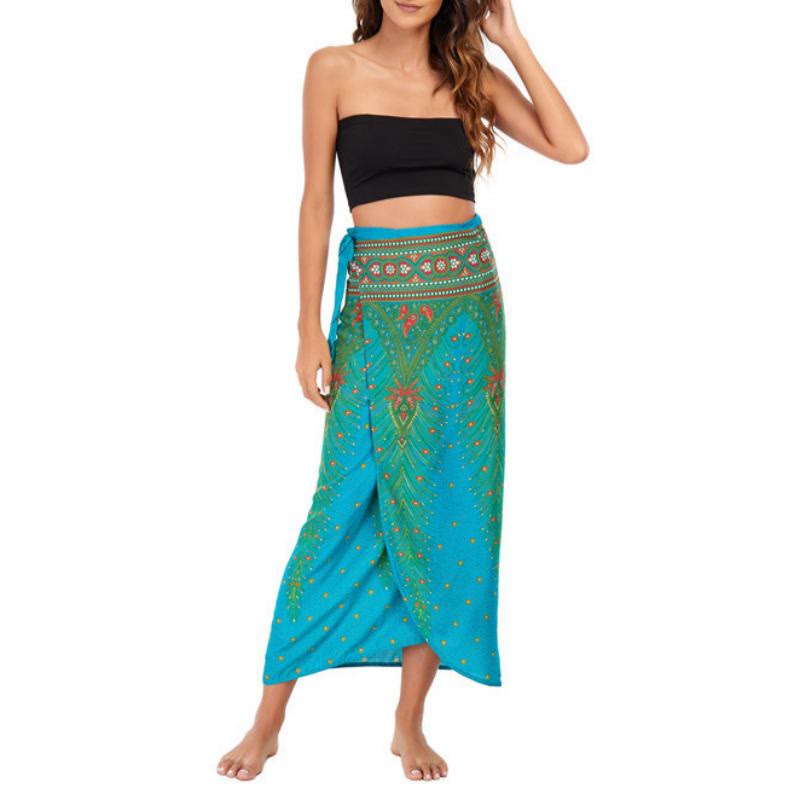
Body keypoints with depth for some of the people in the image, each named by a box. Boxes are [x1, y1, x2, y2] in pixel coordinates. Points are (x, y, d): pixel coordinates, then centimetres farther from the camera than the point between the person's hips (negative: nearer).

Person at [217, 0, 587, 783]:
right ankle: (269, 719, 10)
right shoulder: (335, 69, 2)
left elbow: (570, 147, -2)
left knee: (448, 511, 4)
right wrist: (311, 330, -4)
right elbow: (317, 201, 0)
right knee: (346, 507, -4)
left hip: (467, 304, 3)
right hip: (378, 308, -3)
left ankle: (409, 722, 16)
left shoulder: (470, 74, 8)